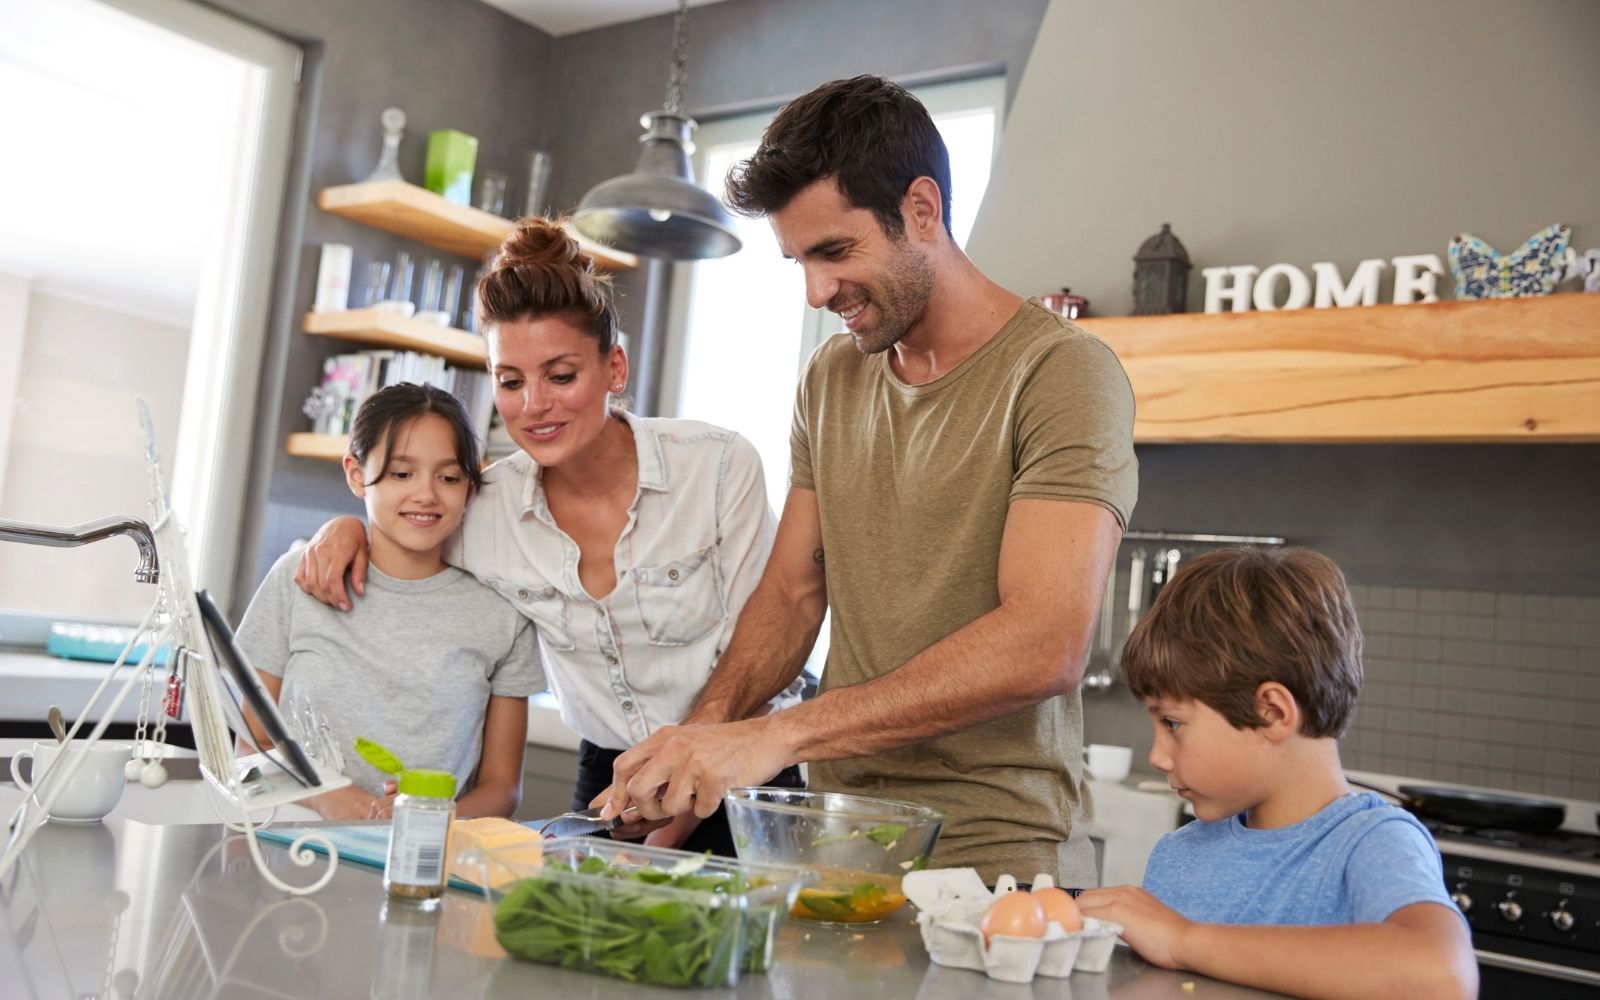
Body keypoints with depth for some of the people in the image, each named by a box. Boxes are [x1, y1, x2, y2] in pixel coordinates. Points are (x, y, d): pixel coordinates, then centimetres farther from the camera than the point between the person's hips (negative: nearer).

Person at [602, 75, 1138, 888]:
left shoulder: (1062, 372, -10)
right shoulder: (829, 378, 12)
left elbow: (1045, 646, -20)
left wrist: (775, 736, -23)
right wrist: (700, 738, -5)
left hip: (994, 854, -5)